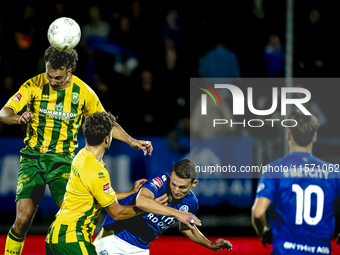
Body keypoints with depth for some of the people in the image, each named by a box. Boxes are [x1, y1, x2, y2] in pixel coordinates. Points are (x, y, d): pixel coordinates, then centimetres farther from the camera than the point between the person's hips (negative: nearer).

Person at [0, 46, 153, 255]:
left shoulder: (83, 92, -3)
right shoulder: (34, 85, -7)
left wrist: (131, 141, 0)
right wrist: (18, 118, -33)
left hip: (62, 160, 1)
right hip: (33, 159, -1)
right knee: (23, 219, -11)